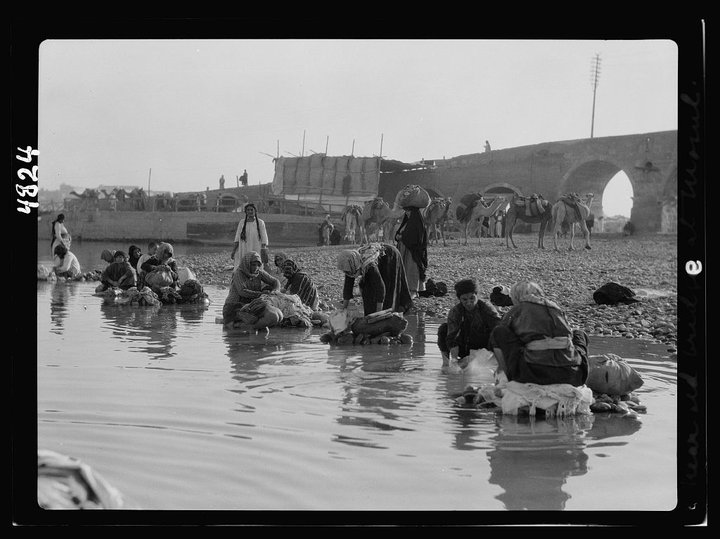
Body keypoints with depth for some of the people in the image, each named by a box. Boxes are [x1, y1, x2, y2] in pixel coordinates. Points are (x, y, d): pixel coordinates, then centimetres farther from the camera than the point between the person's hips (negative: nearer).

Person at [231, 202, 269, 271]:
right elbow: (237, 238, 9)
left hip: (256, 252, -2)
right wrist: (233, 251, 0)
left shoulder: (260, 222, 1)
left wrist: (265, 254, -9)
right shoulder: (242, 223, 8)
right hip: (243, 252, 2)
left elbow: (264, 239, -2)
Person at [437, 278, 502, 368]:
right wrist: (455, 359, -38)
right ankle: (445, 360, -10)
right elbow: (451, 337, -24)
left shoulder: (487, 309, -18)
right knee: (444, 328, -20)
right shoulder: (455, 312, -14)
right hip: (464, 350, 1)